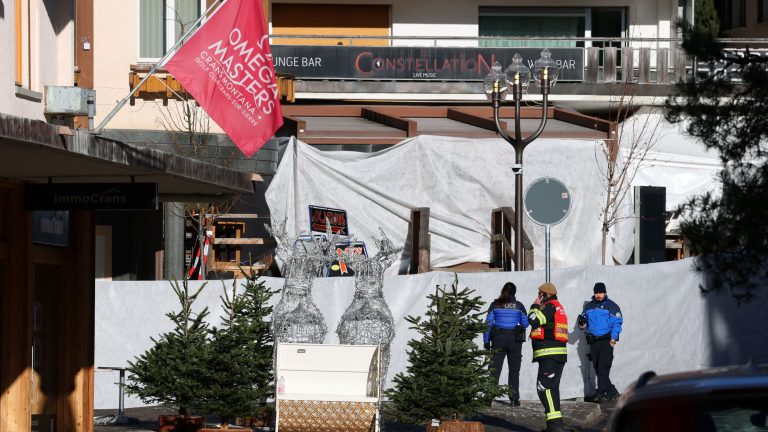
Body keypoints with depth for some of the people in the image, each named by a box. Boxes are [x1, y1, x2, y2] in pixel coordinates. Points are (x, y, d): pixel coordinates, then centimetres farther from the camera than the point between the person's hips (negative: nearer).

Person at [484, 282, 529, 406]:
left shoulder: (495, 305, 0)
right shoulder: (519, 306, 0)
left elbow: (488, 323, -2)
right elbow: (525, 324, 4)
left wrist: (486, 340, 3)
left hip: (498, 339, 0)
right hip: (514, 340, 0)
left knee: (494, 369, 1)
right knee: (514, 370, 11)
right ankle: (514, 399, 10)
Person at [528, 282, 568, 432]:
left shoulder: (550, 307, -10)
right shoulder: (558, 308, 22)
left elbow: (534, 320, -17)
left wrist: (535, 306, -3)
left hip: (549, 355, -11)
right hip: (559, 354, 11)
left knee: (544, 387, -14)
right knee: (552, 388, 16)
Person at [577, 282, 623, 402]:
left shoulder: (611, 306, -1)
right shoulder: (588, 307, 14)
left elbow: (617, 323, -4)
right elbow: (584, 321, 23)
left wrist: (613, 339, -13)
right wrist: (582, 325, -2)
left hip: (606, 341, -6)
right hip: (593, 341, 6)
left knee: (603, 367, -14)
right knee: (597, 368, 6)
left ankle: (601, 393, -15)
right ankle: (612, 391, 17)